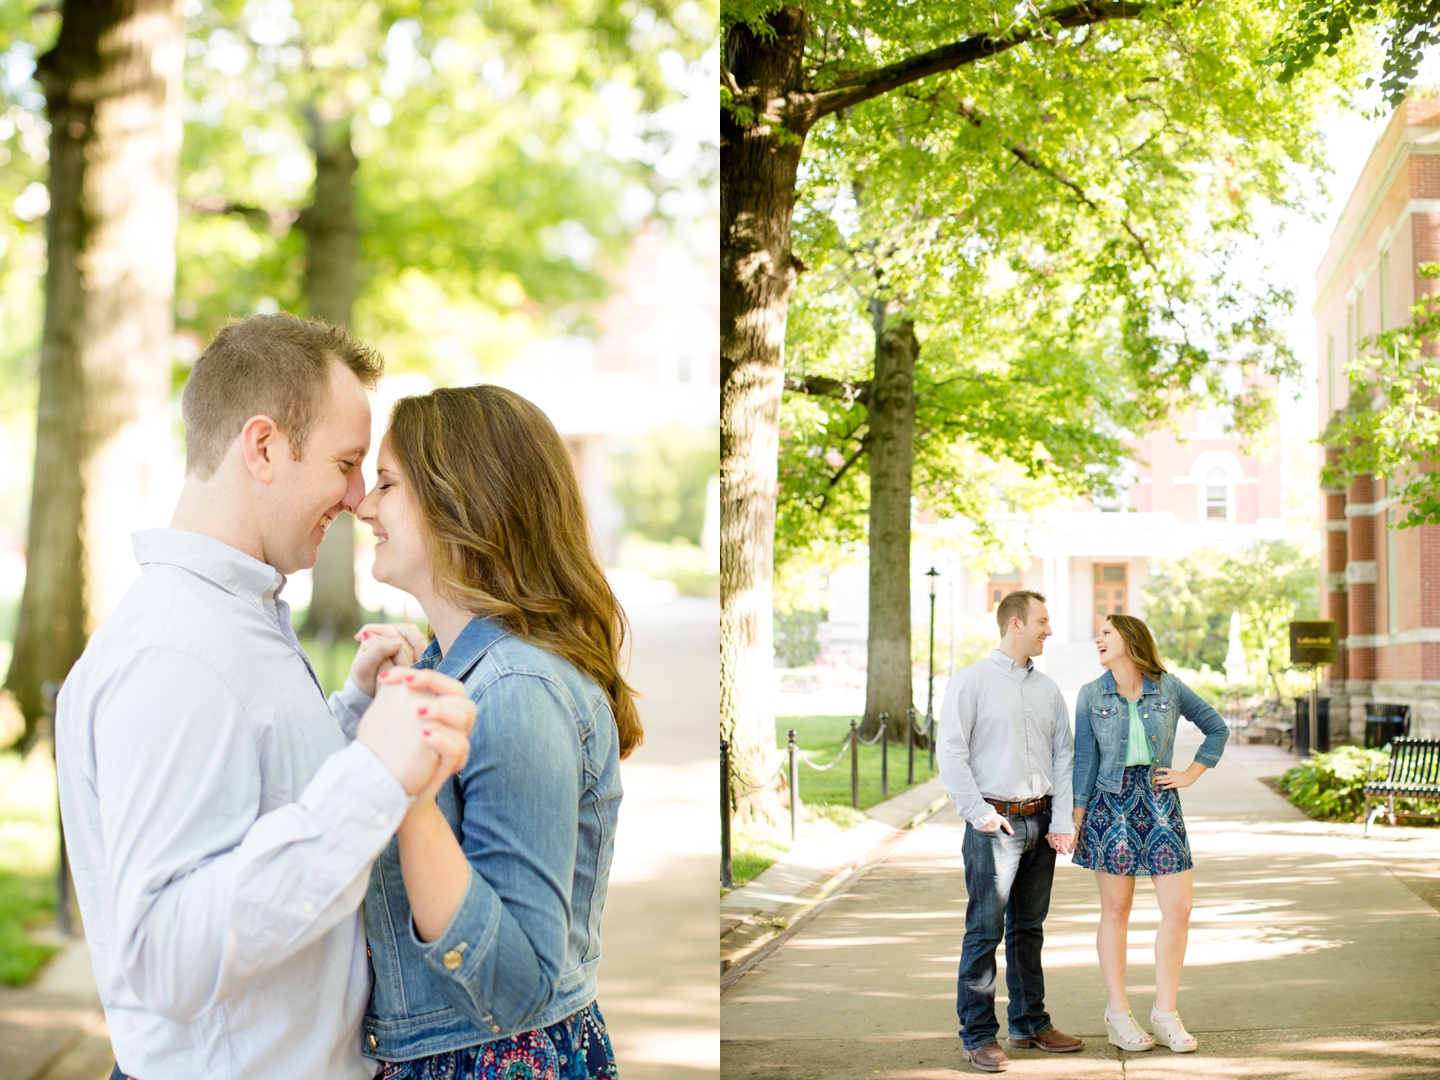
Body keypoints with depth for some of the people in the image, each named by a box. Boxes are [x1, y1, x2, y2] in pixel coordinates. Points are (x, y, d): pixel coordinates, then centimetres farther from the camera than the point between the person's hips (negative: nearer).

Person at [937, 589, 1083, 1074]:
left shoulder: (1047, 689, 13)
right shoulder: (972, 681, -4)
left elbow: (1062, 756, 10)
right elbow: (951, 752, -8)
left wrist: (1062, 821, 1)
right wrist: (979, 814, -12)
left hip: (1040, 821, 6)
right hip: (995, 823, -6)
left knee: (1029, 928, 15)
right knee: (985, 931, -4)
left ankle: (1030, 1023, 25)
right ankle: (977, 1036, 2)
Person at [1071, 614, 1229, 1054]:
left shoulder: (1169, 688, 1)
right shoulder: (1091, 695, 1)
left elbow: (1217, 728, 13)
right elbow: (1084, 762, 2)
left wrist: (1190, 774, 5)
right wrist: (1074, 821, -1)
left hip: (1160, 803, 1)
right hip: (1112, 803, -1)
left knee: (1178, 909, -3)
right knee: (1115, 911, 3)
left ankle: (1165, 1011, 10)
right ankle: (1118, 1014, 12)